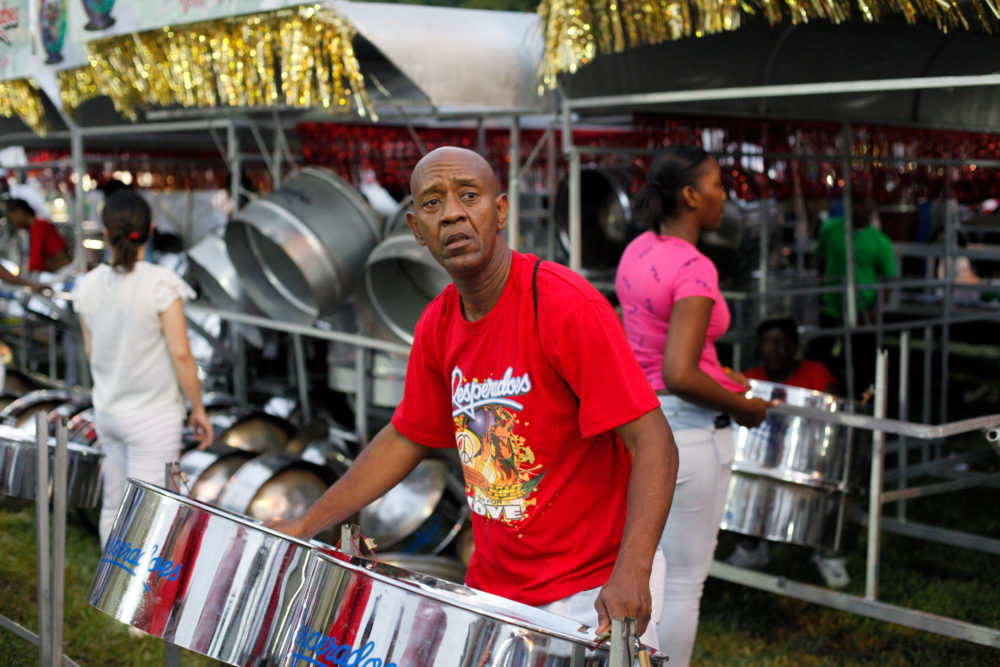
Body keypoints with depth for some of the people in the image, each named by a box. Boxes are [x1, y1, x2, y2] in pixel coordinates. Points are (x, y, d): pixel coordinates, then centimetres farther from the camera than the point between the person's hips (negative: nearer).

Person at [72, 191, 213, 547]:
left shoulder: (88, 285, -1)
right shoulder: (161, 283, -16)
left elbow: (91, 350, 9)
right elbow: (180, 354, -16)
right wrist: (198, 409, -6)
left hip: (107, 412, 6)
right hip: (154, 417, -6)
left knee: (113, 506, 18)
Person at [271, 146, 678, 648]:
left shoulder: (566, 306, -19)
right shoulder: (437, 326, 2)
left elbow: (653, 443, -22)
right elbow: (406, 438, 16)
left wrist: (631, 572, -34)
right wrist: (305, 525, 11)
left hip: (592, 597, -6)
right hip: (491, 595, 6)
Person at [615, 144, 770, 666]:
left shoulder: (637, 251, 5)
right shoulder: (694, 269, -21)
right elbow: (679, 376, -29)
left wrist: (718, 378, 14)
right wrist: (741, 407, -13)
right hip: (685, 429, -9)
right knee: (683, 582, 4)